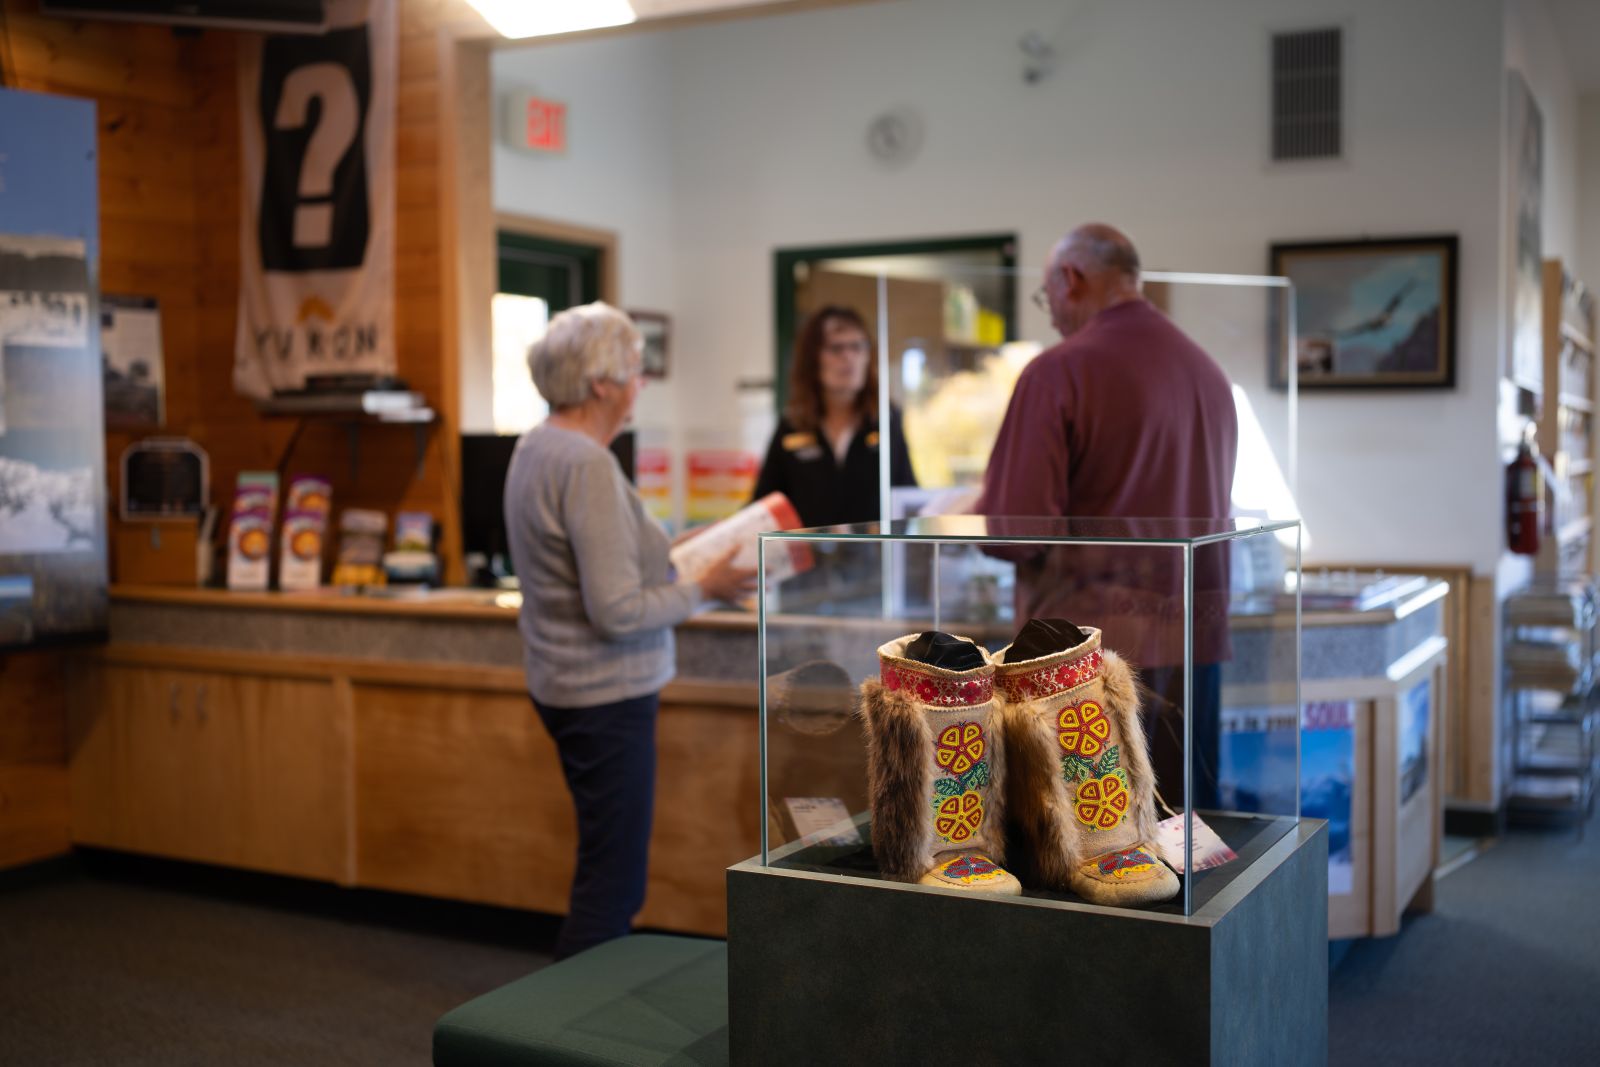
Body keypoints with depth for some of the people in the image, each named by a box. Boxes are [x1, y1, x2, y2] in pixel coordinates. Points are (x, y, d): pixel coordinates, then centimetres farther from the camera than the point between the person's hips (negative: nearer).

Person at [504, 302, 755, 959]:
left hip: (565, 685, 10)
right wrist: (705, 590, -13)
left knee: (609, 866, 20)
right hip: (607, 695, -10)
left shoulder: (536, 448, 8)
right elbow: (618, 611, -24)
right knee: (612, 879, 0)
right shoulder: (587, 465, -22)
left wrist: (671, 553, 11)